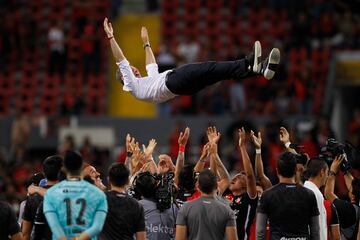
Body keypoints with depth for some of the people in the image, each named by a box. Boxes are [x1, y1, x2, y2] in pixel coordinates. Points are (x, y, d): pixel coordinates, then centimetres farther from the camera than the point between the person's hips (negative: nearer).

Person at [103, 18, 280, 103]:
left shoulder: (149, 80, 40)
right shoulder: (132, 85, 18)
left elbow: (151, 65, 55)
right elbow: (121, 61, 13)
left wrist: (146, 43, 61)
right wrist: (111, 37, 11)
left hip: (185, 86, 8)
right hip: (172, 80, -8)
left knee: (219, 72, -14)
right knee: (210, 68, -28)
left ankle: (260, 68, -34)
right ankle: (250, 63, -47)